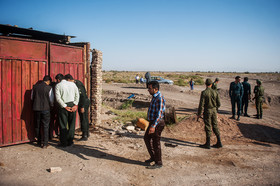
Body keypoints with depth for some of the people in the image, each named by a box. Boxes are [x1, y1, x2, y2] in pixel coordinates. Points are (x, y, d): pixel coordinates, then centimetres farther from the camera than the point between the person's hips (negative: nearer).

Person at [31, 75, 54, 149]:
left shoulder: (35, 87, 3)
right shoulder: (49, 88, -8)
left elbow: (32, 98, 11)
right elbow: (51, 99, -5)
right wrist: (51, 106, 14)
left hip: (36, 109, 4)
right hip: (45, 109, -3)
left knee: (37, 126, 15)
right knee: (46, 126, 5)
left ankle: (39, 142, 24)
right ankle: (45, 144, 6)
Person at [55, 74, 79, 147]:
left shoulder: (58, 85, -1)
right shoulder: (72, 84, 9)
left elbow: (58, 98, -11)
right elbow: (77, 95, 1)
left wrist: (65, 106, -11)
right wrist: (75, 105, -3)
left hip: (63, 106, -3)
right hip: (72, 105, 3)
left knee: (63, 125, 6)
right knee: (72, 124, 12)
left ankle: (64, 143, 11)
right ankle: (70, 141, 17)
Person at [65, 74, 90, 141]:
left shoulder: (78, 85, -21)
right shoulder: (75, 83, 8)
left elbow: (83, 96, -24)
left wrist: (82, 107, -22)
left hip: (84, 103, -10)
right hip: (85, 102, 10)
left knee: (83, 119, -4)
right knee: (85, 118, 19)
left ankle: (84, 136, 2)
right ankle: (86, 133, 32)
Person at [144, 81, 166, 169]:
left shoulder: (159, 98, -22)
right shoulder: (155, 97, 9)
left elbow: (159, 114, -28)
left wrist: (153, 126, -32)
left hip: (157, 124, -10)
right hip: (152, 122, 10)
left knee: (156, 143, 1)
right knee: (147, 138, 20)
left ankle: (158, 163, 17)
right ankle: (153, 157, 34)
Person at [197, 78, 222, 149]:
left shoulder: (204, 93, -15)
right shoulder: (215, 92, -1)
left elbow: (201, 104, -17)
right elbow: (219, 104, 4)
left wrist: (199, 114, -9)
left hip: (207, 111, -4)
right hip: (214, 111, 5)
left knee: (208, 127, 3)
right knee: (215, 126, 13)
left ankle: (208, 144, 12)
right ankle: (219, 143, 17)